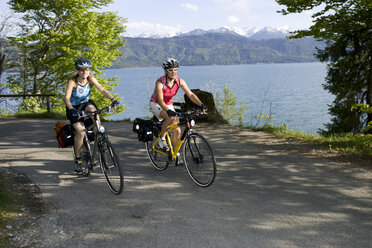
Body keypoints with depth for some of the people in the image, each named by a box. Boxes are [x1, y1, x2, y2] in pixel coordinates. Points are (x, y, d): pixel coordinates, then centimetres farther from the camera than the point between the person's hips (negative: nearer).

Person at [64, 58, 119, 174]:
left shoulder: (91, 79, -12)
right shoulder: (72, 81, -22)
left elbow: (102, 90, -22)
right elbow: (66, 98, -31)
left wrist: (113, 99, -38)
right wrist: (71, 109, -50)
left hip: (86, 103, 3)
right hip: (74, 107, -3)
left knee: (93, 109, -34)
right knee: (80, 131, -21)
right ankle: (77, 159, -2)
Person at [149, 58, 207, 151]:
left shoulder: (180, 81, -14)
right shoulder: (160, 82, -27)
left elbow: (190, 94, -18)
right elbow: (160, 100, -37)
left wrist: (201, 105, -34)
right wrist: (168, 111, -54)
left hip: (169, 105, 5)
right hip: (156, 105, -5)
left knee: (177, 131, -4)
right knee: (171, 117, -36)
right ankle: (162, 139, -15)